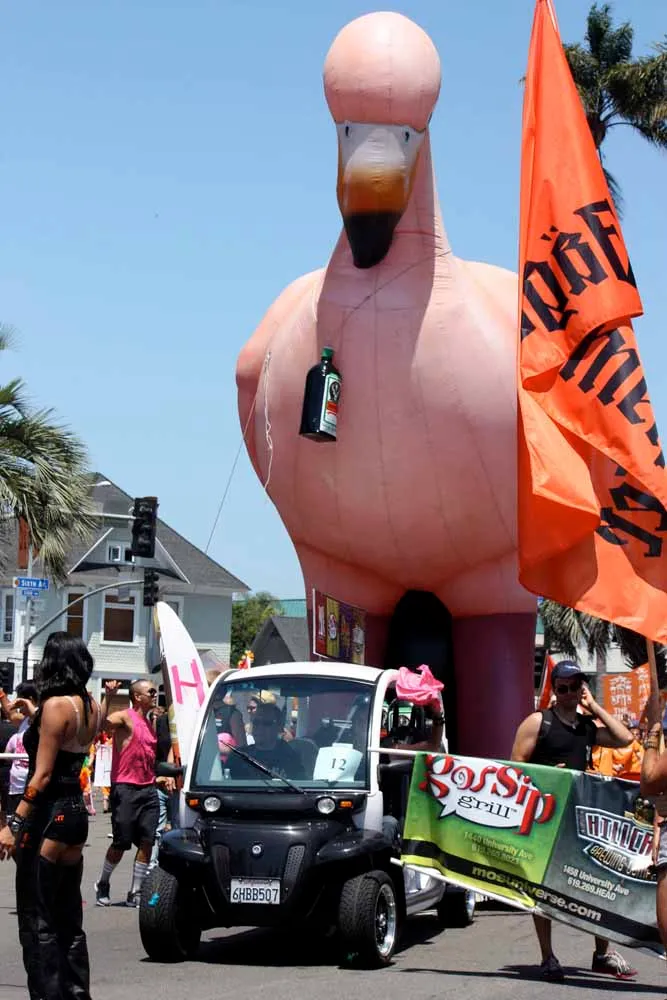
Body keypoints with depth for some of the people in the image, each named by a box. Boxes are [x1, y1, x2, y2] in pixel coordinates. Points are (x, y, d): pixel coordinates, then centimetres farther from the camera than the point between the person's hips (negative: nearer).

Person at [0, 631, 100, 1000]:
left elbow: (42, 775, -18)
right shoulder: (90, 706, 9)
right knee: (69, 920, 15)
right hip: (76, 812, 9)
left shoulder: (55, 705, -14)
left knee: (37, 922, -3)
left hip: (49, 815, -9)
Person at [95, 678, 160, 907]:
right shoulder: (125, 717, -6)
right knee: (120, 843, -1)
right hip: (125, 788, -7)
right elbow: (102, 722, -28)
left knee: (146, 843, 0)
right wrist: (108, 697, -38)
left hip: (148, 789, 7)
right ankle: (103, 885, 21)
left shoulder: (149, 723, 18)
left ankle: (136, 893, 6)